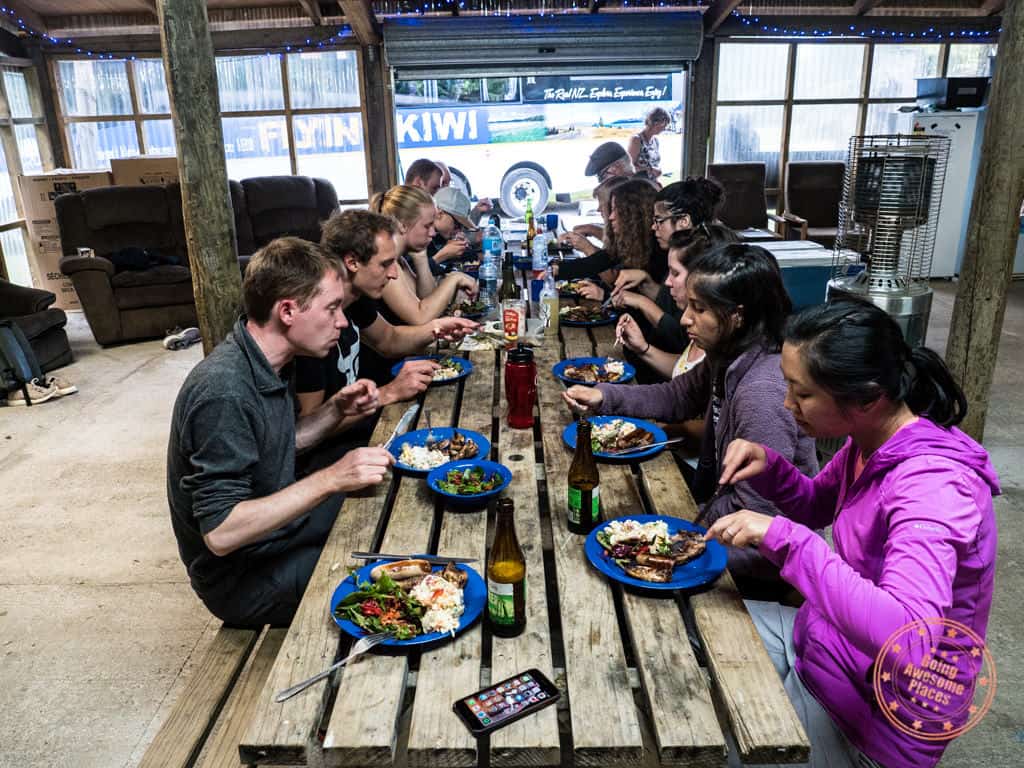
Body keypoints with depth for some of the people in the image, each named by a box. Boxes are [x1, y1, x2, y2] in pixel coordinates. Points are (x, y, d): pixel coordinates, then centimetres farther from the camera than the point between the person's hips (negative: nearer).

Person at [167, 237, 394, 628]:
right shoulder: (224, 392, -30)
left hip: (275, 522, 9)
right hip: (242, 579, -9)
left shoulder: (266, 365, -2)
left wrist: (336, 410, -4)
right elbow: (220, 532, -32)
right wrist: (330, 479, -36)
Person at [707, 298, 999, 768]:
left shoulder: (931, 483, -32)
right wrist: (769, 467, -9)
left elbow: (910, 639, -43)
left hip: (873, 708, -7)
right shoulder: (870, 440, -7)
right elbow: (818, 507, 11)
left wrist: (783, 537, -41)